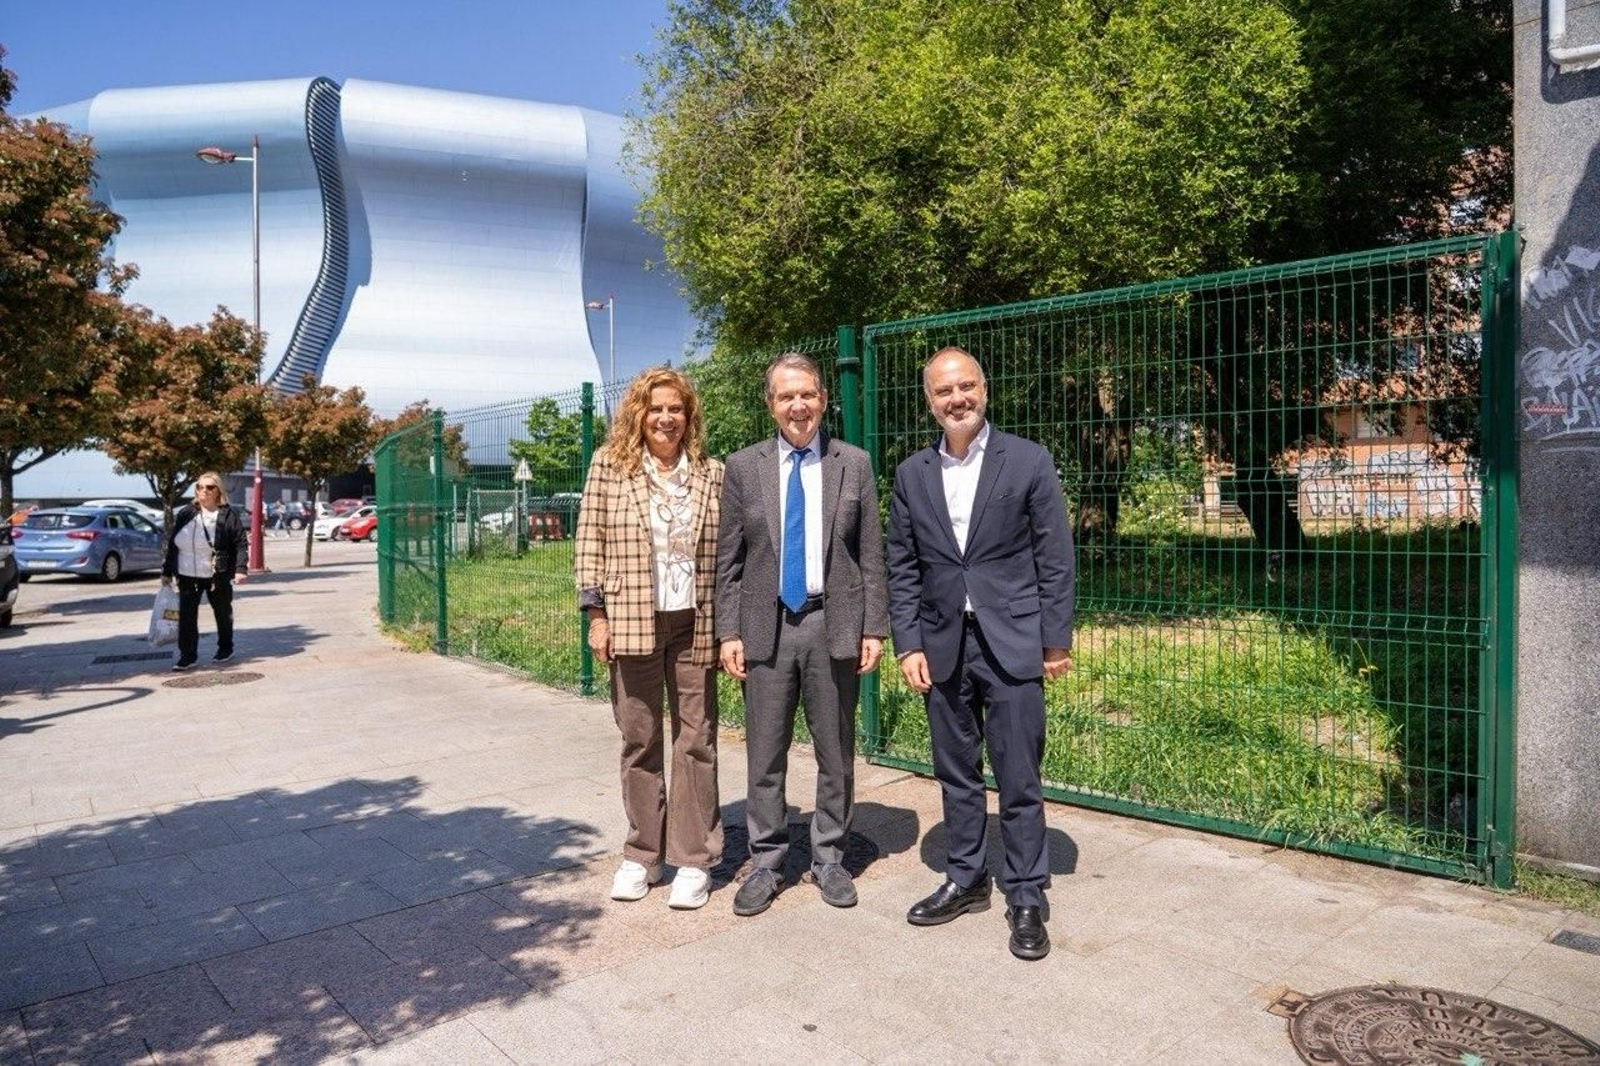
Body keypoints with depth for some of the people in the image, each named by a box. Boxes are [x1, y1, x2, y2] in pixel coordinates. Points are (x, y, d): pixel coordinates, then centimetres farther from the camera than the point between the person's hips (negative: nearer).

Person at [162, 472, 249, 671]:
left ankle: (225, 648, 31)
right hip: (188, 575, 2)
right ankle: (188, 655, 4)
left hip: (218, 575, -2)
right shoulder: (185, 514, 6)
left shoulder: (228, 515, -3)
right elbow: (172, 544, 10)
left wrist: (241, 568, -16)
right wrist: (167, 571, 9)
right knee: (186, 615, -2)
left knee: (223, 612, 13)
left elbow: (240, 543, -5)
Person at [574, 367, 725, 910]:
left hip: (694, 624, 1)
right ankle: (642, 854, 22)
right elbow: (590, 540, 2)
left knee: (696, 739, 5)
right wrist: (597, 615, -4)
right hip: (631, 624, 0)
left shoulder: (712, 473, 5)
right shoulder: (608, 465, 2)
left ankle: (694, 859, 15)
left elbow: (726, 551, 6)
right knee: (639, 739, 9)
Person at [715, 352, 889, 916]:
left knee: (836, 754, 10)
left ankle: (828, 858, 26)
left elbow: (871, 555, 4)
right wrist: (728, 631, -2)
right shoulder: (742, 467, 4)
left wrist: (874, 628, -2)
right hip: (766, 626, 0)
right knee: (765, 757, 7)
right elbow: (729, 560, 4)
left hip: (835, 625, 0)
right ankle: (765, 863, 22)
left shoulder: (854, 464, 4)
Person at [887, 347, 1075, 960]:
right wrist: (908, 644, 1)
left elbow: (1055, 558, -2)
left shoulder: (1028, 462, -3)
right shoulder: (912, 475, 6)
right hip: (943, 645, 4)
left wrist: (1057, 640, -4)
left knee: (1019, 778, 2)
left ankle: (1026, 898, 16)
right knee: (956, 773, 14)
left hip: (1012, 642, -3)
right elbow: (902, 569, 7)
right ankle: (966, 880, 30)